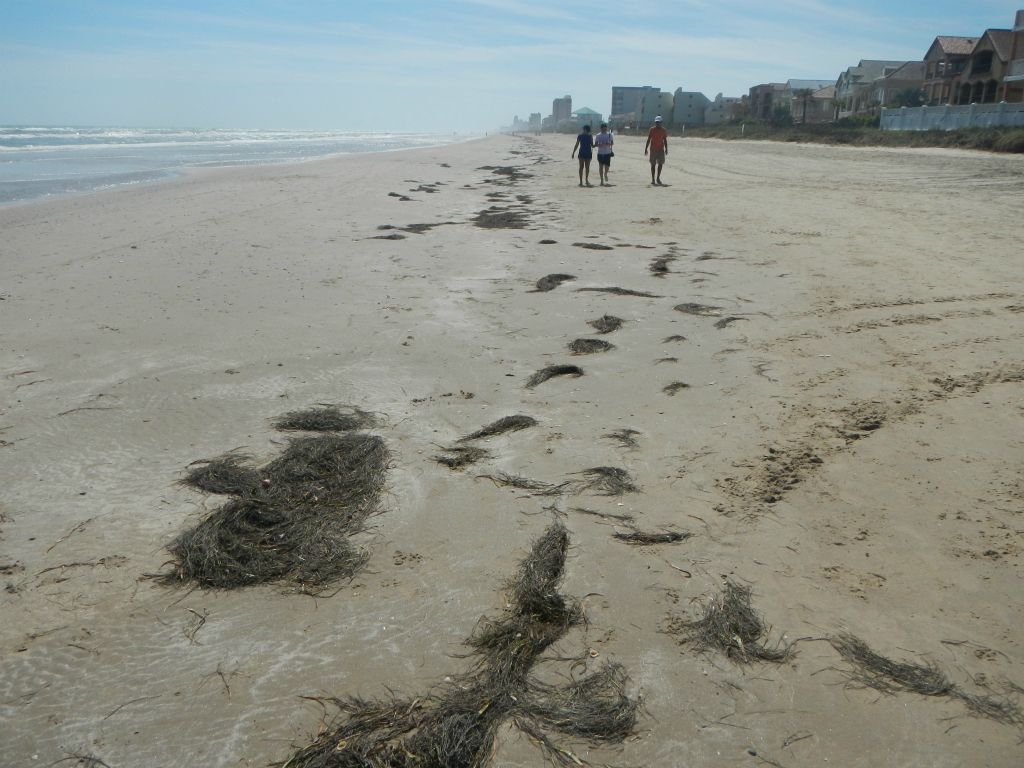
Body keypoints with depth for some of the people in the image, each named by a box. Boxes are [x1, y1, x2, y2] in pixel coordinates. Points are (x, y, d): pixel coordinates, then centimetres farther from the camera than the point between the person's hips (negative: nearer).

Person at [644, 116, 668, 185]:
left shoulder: (663, 130, 4)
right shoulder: (652, 129, -1)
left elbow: (665, 140, 8)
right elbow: (648, 139, 1)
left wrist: (666, 149, 2)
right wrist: (646, 149, -4)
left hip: (661, 149, 2)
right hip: (653, 149, -2)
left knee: (660, 164, -1)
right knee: (653, 164, 1)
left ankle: (658, 178, 10)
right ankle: (653, 179, 7)